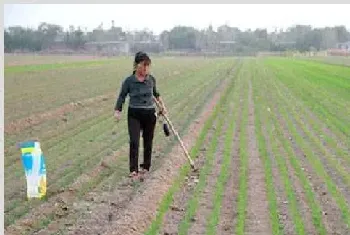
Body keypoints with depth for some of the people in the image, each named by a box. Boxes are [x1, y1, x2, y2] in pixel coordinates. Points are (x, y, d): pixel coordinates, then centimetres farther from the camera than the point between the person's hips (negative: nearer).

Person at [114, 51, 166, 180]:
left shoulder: (151, 79, 0)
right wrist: (117, 111, -12)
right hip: (134, 114, -3)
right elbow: (121, 97, -1)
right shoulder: (129, 81, -8)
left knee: (148, 141, 10)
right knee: (134, 141, -12)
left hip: (150, 113, 3)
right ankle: (133, 170, -8)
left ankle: (146, 166, 25)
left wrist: (162, 105, 23)